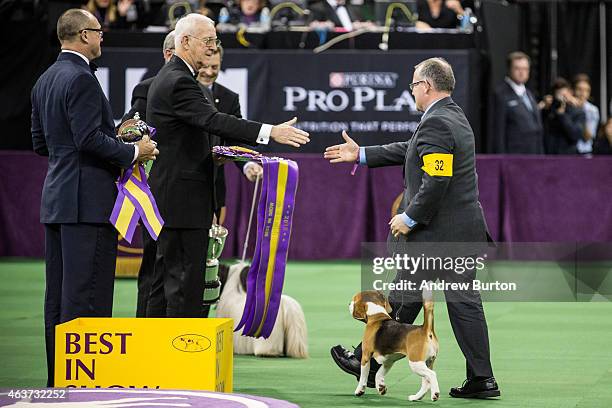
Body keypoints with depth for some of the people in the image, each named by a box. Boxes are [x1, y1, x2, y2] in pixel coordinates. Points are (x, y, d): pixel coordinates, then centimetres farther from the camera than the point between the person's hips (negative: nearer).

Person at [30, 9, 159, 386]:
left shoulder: (45, 80, 15)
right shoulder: (82, 79, -14)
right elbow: (89, 138, -22)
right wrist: (132, 152, -9)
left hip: (56, 198, 10)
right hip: (89, 200, -10)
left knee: (59, 294, 11)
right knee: (87, 293, -7)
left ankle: (58, 376, 15)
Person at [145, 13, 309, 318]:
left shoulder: (168, 78, 17)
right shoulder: (179, 82, -16)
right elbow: (214, 121, -28)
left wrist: (209, 152, 12)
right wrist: (270, 132, -33)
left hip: (169, 198, 11)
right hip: (183, 199, -11)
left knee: (166, 277, 12)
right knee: (186, 279, -9)